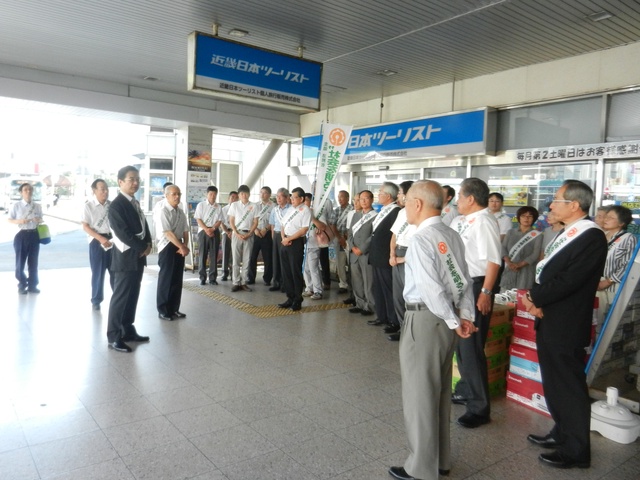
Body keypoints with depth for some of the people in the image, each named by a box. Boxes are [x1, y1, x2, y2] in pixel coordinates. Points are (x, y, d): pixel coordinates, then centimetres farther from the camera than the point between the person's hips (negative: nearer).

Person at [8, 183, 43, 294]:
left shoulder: (37, 206, 5)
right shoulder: (16, 206, -3)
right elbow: (10, 220, 2)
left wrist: (39, 220, -9)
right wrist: (19, 221, -17)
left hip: (34, 235, 2)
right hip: (22, 235, -2)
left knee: (33, 261, 8)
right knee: (20, 261, 2)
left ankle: (32, 285, 19)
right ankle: (22, 285, 16)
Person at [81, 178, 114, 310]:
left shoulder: (112, 205, 3)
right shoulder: (88, 206, -6)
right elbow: (85, 226, -8)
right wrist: (101, 238, -18)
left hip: (113, 239, 3)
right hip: (97, 241, -3)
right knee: (98, 272, 6)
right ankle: (96, 300, 20)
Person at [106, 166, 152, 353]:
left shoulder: (135, 203, 15)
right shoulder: (116, 205, -13)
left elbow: (143, 225, 16)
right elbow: (123, 233, -20)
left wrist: (148, 245, -1)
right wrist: (142, 248, -13)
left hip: (138, 256, 9)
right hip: (125, 258, -9)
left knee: (132, 296, 14)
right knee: (120, 297, -2)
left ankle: (128, 330, 24)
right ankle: (114, 336, 6)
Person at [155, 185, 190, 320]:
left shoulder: (181, 213, 11)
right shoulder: (163, 212, -12)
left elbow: (185, 231, 10)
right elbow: (168, 233, -18)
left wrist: (185, 246, -6)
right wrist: (181, 247, -19)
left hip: (179, 247, 7)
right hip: (167, 247, -7)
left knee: (177, 279, 11)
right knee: (166, 279, 0)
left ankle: (174, 309, 22)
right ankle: (163, 310, 11)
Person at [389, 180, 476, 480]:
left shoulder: (421, 239, -18)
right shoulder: (452, 236, 7)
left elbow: (432, 288, -23)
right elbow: (464, 280, 4)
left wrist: (454, 321, -12)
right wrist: (464, 315, 0)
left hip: (425, 319, -8)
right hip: (446, 319, 9)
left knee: (420, 394, 6)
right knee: (440, 392, 20)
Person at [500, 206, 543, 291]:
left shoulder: (537, 235, 4)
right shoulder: (511, 232, 14)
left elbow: (535, 254, -5)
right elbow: (503, 248, 5)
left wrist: (519, 264, -18)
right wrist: (509, 262, -13)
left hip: (526, 272, -3)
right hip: (509, 270, 3)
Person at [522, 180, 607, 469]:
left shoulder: (592, 237, -17)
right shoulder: (567, 234, 13)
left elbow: (569, 281, -23)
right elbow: (546, 272, 13)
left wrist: (535, 299, -12)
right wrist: (535, 299, -3)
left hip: (565, 326, -9)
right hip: (548, 321, 9)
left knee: (569, 387, 4)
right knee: (554, 384, 20)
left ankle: (576, 451, 19)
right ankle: (562, 434, 37)